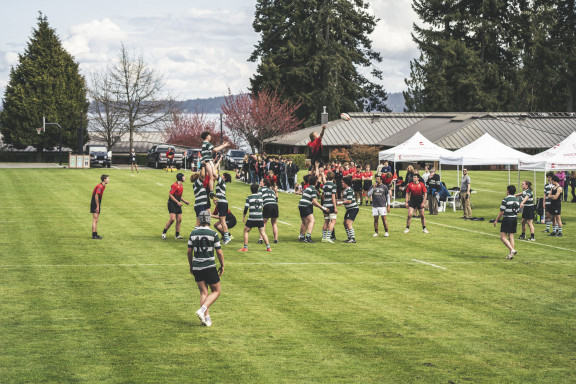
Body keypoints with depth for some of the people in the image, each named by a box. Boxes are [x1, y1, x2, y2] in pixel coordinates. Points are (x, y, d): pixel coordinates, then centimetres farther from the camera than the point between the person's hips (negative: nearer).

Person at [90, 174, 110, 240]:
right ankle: (94, 235, -8)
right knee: (95, 220, -9)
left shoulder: (103, 186, 12)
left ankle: (95, 234, 19)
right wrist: (97, 206, -21)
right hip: (95, 205, -10)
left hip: (97, 205, 10)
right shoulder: (100, 186, -19)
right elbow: (96, 196, -24)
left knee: (96, 220, 14)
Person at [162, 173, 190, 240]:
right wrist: (177, 202, -20)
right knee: (172, 219, -16)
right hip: (172, 204, -8)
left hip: (178, 204, 8)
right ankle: (164, 233, -2)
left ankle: (177, 235, 10)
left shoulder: (181, 186, 14)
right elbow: (170, 195, -17)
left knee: (179, 219, 4)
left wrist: (185, 201, 12)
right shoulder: (175, 185, -14)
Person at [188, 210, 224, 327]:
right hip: (209, 267, -4)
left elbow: (189, 252, 7)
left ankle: (206, 318, 4)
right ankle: (202, 310, -11)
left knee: (203, 293, 12)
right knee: (216, 291, 9)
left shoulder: (193, 233, 2)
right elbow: (219, 253, -5)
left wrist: (191, 266, 19)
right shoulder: (213, 234, -8)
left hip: (196, 268, 4)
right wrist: (222, 266, 9)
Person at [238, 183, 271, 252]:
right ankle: (268, 247, 2)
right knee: (262, 232, 9)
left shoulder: (249, 198, -3)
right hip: (260, 218, 3)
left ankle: (245, 247, 5)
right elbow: (263, 205, 14)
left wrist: (244, 216, 7)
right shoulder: (260, 197, 7)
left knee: (246, 231, 11)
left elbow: (246, 208, -4)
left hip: (252, 218, -3)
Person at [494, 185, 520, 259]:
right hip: (514, 219, 7)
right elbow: (517, 212, 14)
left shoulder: (505, 200, -11)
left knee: (503, 237, -3)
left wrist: (496, 220, -5)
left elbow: (502, 212, -13)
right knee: (511, 237, 10)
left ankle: (512, 250, -19)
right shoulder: (516, 200, 10)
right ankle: (511, 254, 6)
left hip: (507, 219, -7)